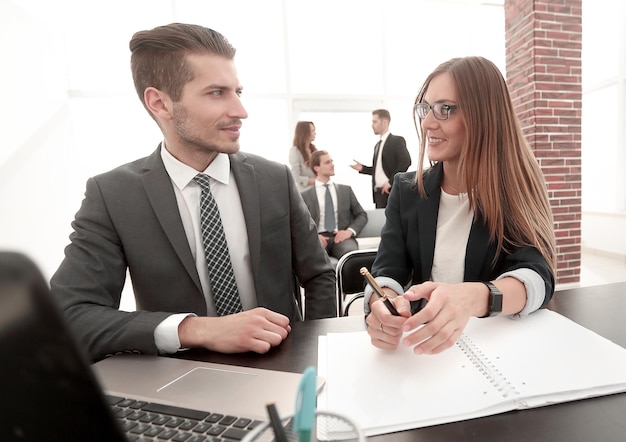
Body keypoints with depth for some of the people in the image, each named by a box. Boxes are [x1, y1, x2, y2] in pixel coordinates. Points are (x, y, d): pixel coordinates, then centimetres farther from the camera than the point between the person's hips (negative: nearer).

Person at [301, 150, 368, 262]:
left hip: (341, 237, 2)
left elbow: (362, 215, 17)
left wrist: (350, 231, -4)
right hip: (319, 238, -1)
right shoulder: (305, 196, 14)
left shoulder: (346, 190, 20)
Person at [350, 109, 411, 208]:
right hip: (378, 192, 7)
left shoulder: (397, 140, -4)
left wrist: (391, 182, -19)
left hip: (391, 190, -7)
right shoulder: (377, 145, 19)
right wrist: (362, 168, 6)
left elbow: (406, 161, -18)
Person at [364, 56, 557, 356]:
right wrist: (382, 305, -31)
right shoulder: (406, 189, 0)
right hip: (421, 346, 3)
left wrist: (472, 298, -41)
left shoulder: (517, 189, -6)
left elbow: (537, 276, -20)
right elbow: (387, 273, -7)